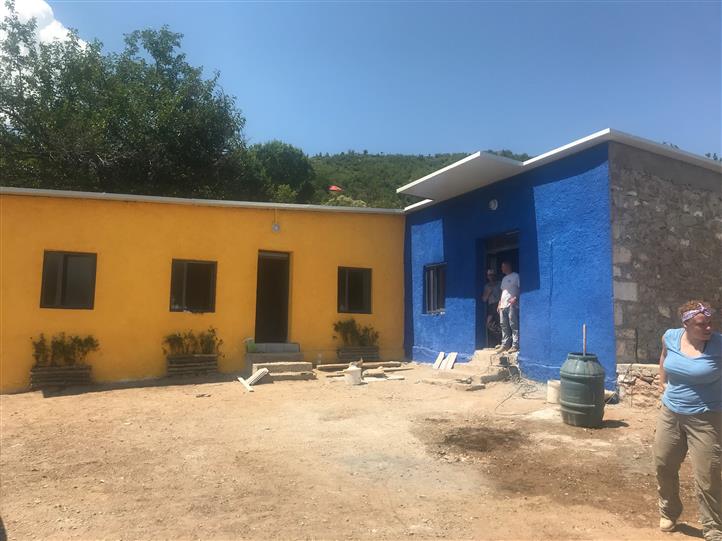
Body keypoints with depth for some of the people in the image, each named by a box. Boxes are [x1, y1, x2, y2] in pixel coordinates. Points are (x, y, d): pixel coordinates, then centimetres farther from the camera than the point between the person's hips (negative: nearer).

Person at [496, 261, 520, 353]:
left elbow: (520, 289, -6)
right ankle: (505, 344, 9)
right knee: (504, 326, 6)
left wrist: (515, 298, -20)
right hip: (503, 305, 8)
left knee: (513, 325, -9)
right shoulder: (504, 279, 24)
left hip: (511, 305, -8)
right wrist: (499, 303, 17)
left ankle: (515, 345, -10)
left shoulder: (516, 276, 0)